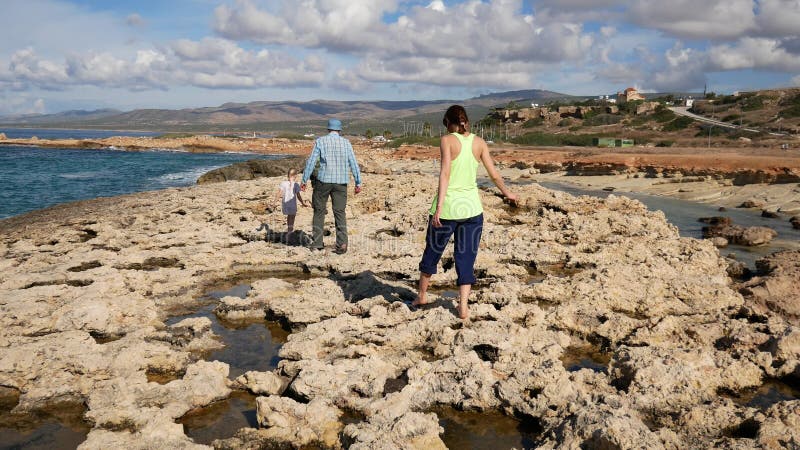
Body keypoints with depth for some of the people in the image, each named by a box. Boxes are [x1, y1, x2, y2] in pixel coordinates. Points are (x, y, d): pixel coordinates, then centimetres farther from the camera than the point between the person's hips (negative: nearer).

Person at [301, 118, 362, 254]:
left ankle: (317, 243, 13)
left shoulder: (320, 141, 0)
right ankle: (342, 244, -7)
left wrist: (304, 180, 2)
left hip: (323, 180, -1)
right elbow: (353, 164, 3)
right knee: (340, 212, 4)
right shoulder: (346, 143, 5)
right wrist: (358, 183, 7)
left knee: (319, 211, 11)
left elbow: (311, 162, -3)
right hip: (341, 182, 1)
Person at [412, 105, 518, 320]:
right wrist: (507, 193, 26)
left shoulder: (448, 140, -6)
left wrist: (439, 207, -21)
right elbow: (494, 174, 8)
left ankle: (422, 295, 34)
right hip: (472, 207, 3)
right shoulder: (479, 142, 5)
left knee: (432, 251, 17)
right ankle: (463, 306, 7)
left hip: (448, 206, -2)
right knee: (466, 258, 11)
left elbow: (445, 173, -17)